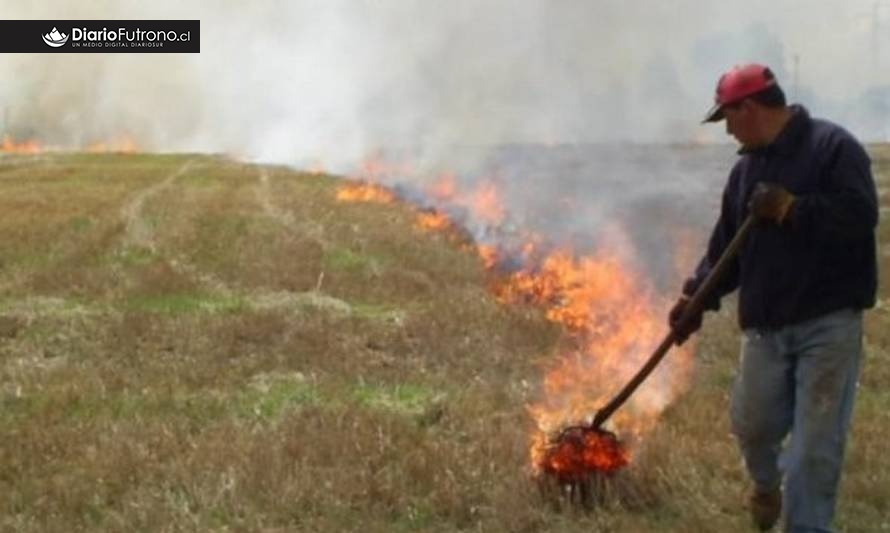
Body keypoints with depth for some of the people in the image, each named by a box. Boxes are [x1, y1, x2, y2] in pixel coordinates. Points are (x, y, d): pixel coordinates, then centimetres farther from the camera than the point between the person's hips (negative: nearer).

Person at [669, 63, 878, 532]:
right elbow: (726, 244, 16)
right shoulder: (747, 168, 12)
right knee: (752, 424, 13)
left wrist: (789, 208, -19)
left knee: (816, 443, -3)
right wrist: (697, 296, 6)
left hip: (828, 322, -6)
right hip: (765, 324, 6)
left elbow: (860, 215, -20)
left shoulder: (832, 147, -9)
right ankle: (767, 485, 44)